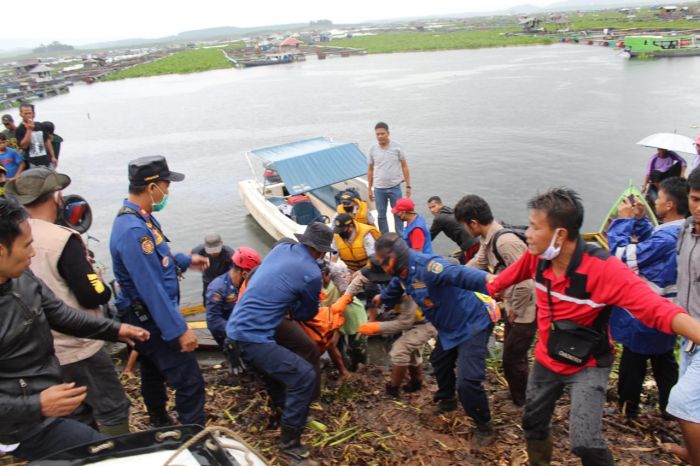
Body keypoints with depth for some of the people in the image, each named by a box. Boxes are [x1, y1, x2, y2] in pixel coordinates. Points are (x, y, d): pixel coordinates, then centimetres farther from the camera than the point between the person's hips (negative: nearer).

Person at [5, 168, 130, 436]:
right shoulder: (62, 239, -22)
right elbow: (93, 296, -22)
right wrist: (105, 287, -1)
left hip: (44, 350, 8)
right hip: (77, 346, -8)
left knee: (79, 414, 22)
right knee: (112, 411, 5)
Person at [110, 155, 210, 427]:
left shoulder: (140, 218, 4)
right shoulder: (132, 230, -28)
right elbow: (151, 288, -29)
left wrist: (185, 261, 24)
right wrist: (179, 330, -26)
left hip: (147, 320, 11)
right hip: (154, 320, -11)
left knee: (154, 374, 26)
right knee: (190, 383, -5)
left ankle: (160, 424, 45)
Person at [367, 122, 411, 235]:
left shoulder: (397, 147, -4)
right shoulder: (372, 149, 1)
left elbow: (404, 167, -1)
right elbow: (370, 169, 8)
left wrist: (408, 186, -4)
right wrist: (369, 189, 7)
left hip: (395, 187, -2)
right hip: (379, 189, 2)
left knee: (398, 214, 6)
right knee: (381, 216, 9)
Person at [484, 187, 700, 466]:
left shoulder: (603, 268, -31)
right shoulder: (537, 256, -14)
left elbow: (656, 307, -38)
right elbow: (511, 275, 7)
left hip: (587, 366, -5)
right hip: (546, 359, 5)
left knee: (584, 442, -19)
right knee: (533, 425, 21)